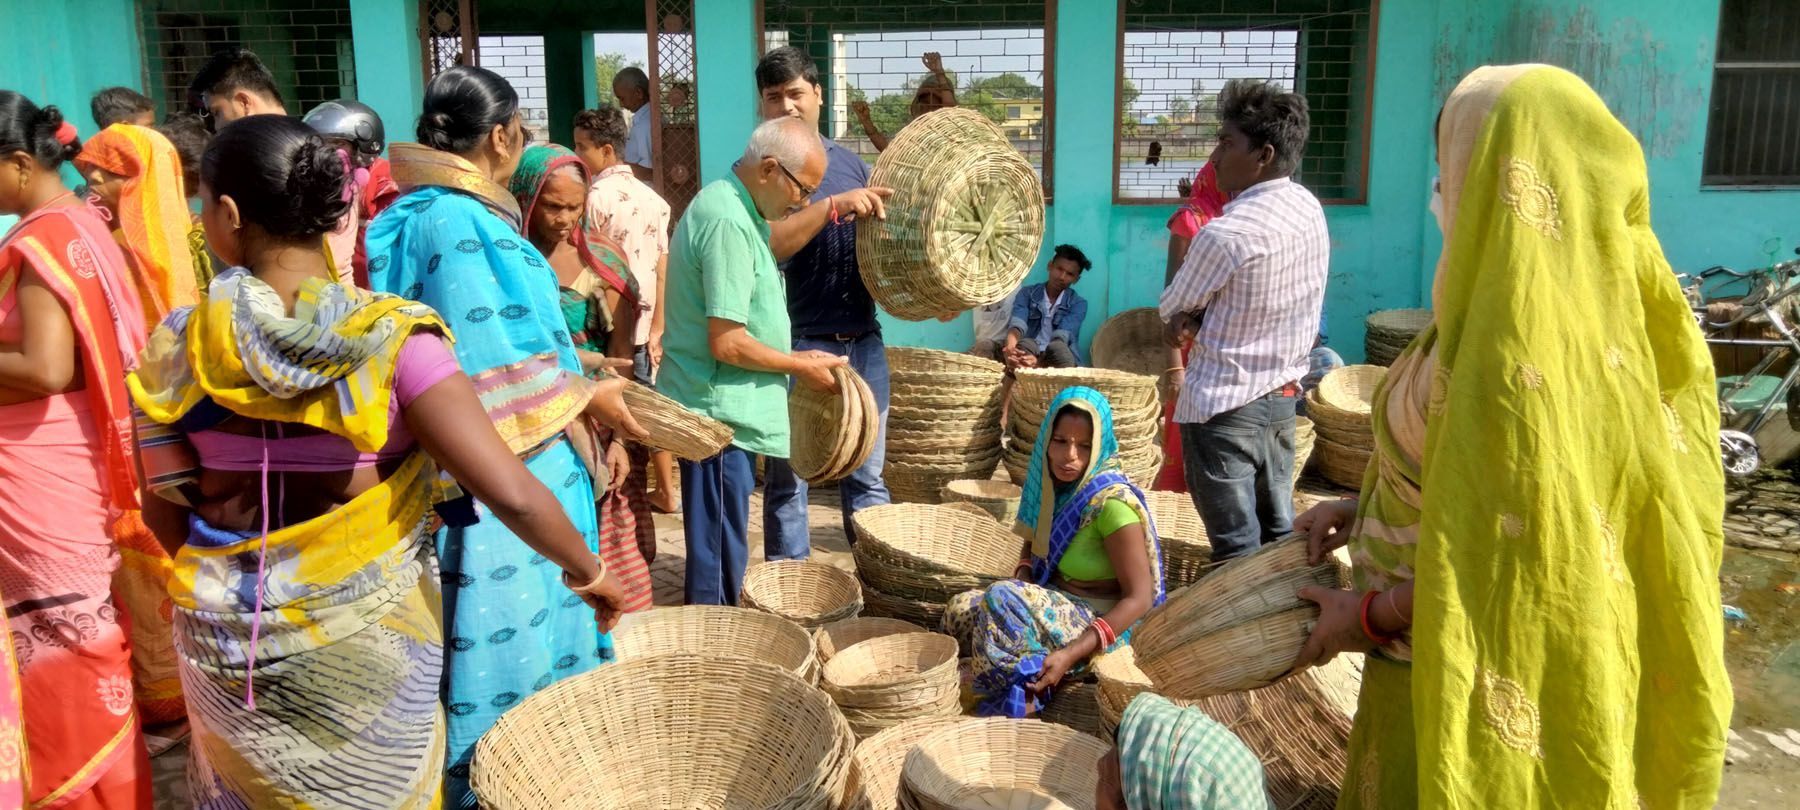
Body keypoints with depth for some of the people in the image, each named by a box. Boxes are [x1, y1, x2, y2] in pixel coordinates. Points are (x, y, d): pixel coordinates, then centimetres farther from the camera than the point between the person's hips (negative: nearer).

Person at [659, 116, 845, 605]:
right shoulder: (728, 223, -21)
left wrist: (794, 357, 15)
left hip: (725, 410, 10)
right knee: (719, 561, 0)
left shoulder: (731, 207, 12)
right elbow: (727, 344, -24)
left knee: (721, 551, 19)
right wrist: (801, 367, -10)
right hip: (718, 413, -10)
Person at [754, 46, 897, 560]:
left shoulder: (851, 163, 13)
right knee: (788, 481, 7)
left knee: (867, 475, 13)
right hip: (797, 344, -4)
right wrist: (835, 206, -25)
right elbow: (766, 245, -19)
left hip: (863, 341, 5)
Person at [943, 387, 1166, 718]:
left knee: (1001, 600, -29)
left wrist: (1071, 653, -26)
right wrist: (1022, 583, -6)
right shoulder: (1052, 483, 0)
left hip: (1105, 624, -8)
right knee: (961, 609, -13)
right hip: (1056, 600, 8)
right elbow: (1033, 546, 19)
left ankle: (1021, 700, -13)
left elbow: (1139, 598, -20)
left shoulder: (1111, 502, -21)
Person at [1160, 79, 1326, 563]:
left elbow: (1171, 309, -9)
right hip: (1282, 395, 8)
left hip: (1223, 405, -8)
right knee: (1279, 534, 18)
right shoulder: (1308, 208, 1)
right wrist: (1201, 319, -4)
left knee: (1237, 547, 2)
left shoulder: (1225, 234, -24)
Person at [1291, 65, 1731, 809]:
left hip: (1473, 668, -8)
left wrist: (1366, 616, -14)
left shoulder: (1511, 339, -27)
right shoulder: (1592, 302, 3)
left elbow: (1513, 555, -26)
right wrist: (1364, 507, 7)